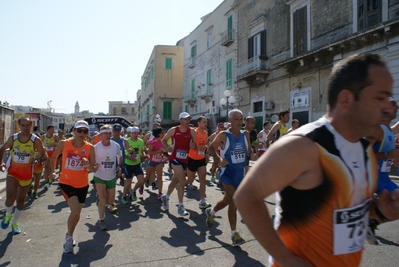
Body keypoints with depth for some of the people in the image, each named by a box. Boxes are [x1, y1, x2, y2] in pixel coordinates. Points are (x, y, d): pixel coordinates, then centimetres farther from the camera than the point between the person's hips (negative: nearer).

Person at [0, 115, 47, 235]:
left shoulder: (36, 140, -14)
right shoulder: (13, 138, -8)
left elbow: (44, 155, -9)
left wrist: (38, 161, -30)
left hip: (27, 174, 0)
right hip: (13, 172, 0)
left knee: (21, 200, 13)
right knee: (10, 198, -17)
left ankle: (14, 223, 35)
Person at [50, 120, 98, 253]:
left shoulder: (90, 147, -10)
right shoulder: (63, 143, -11)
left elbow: (95, 169, -6)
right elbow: (54, 157, 9)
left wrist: (88, 164, -27)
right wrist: (53, 171, 2)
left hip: (83, 184, 3)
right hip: (66, 183, -2)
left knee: (77, 212, 17)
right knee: (75, 211, -17)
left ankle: (69, 235, 45)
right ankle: (69, 237, 11)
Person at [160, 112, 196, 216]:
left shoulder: (191, 131, 1)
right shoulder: (173, 130, -3)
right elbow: (163, 140, 7)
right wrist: (167, 147, -13)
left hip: (185, 159, 4)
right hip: (174, 158, -4)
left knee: (175, 181, 20)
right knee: (183, 181, -16)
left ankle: (165, 197, 46)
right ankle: (180, 206, -5)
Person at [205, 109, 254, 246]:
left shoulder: (245, 135, 1)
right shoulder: (223, 135, -13)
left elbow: (249, 151, 11)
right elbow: (211, 148, -5)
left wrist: (252, 154, -12)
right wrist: (219, 159, -21)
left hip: (240, 172, 6)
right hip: (227, 172, -5)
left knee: (228, 199, 19)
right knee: (234, 201, -11)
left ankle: (211, 212, 47)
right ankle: (234, 233, 3)